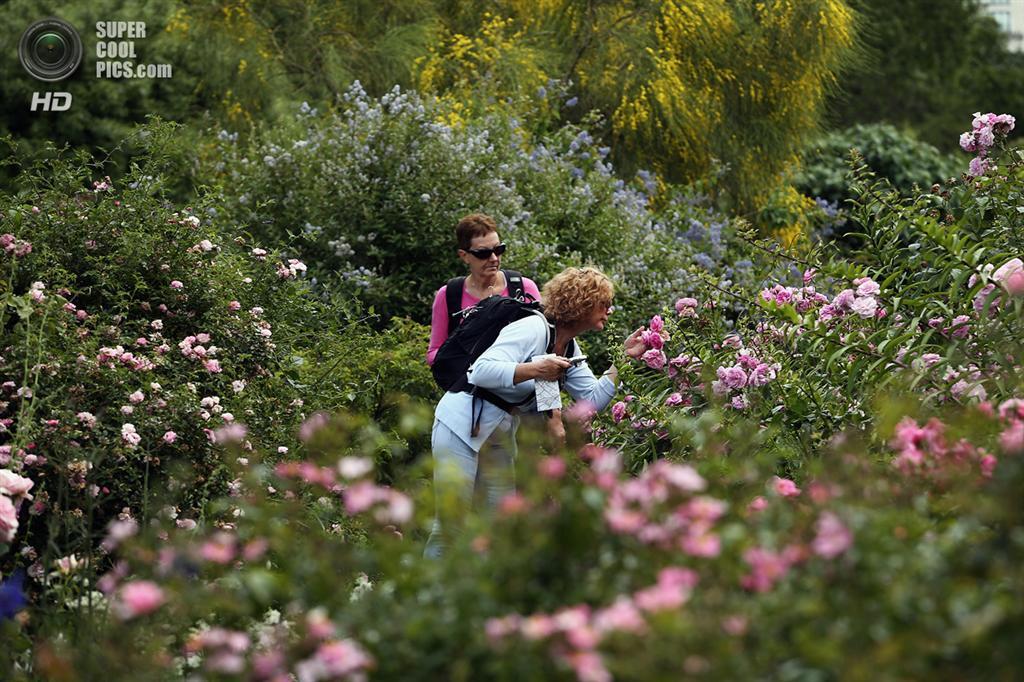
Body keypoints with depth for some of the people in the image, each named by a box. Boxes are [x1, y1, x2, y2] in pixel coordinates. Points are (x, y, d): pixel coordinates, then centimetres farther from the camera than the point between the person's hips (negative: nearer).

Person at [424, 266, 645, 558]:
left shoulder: (570, 349, 8)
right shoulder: (533, 329, -21)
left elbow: (594, 400, 4)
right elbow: (482, 372, -30)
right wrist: (533, 370, -40)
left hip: (501, 434, 9)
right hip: (462, 424, -9)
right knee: (450, 525, -10)